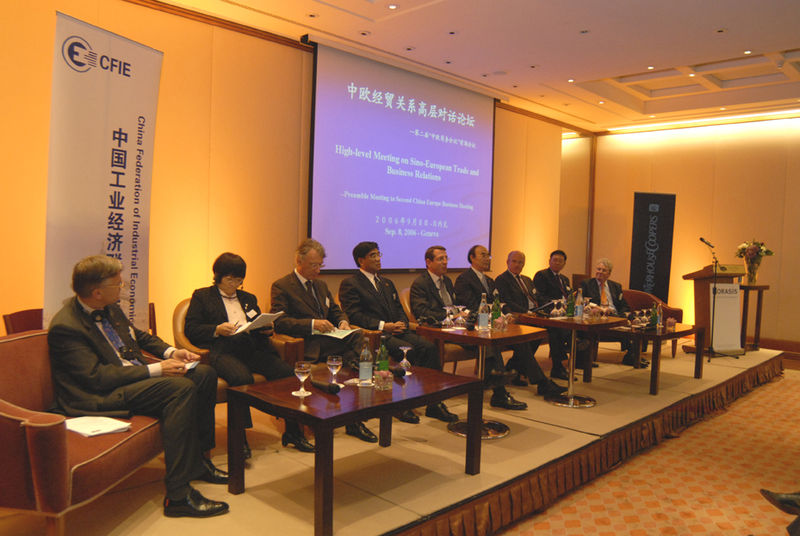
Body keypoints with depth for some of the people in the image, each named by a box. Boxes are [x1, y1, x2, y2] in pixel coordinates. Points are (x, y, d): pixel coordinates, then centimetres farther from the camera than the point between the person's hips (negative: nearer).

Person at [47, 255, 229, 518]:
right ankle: (178, 495, -28)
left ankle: (197, 458, 10)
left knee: (205, 373, 1)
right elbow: (97, 377, -24)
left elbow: (138, 336, 24)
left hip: (136, 375, 10)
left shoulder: (109, 309, 8)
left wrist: (170, 352, 6)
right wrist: (156, 370, -24)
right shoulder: (65, 327, -19)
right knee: (181, 387, -30)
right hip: (103, 395, -9)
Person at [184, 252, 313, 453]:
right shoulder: (201, 296, 15)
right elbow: (190, 329, 5)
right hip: (222, 351, -4)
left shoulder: (248, 298, 30)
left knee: (286, 371, -22)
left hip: (251, 349, 5)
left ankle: (292, 432, -13)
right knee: (242, 378, -38)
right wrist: (217, 329, -11)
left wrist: (266, 329, 5)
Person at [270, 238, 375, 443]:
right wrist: (312, 324, -21)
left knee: (359, 336, -26)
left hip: (329, 339, 7)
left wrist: (343, 322, 2)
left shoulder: (321, 285, 25)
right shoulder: (281, 286, 1)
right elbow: (279, 322, -10)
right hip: (308, 345, -7)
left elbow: (336, 310, 27)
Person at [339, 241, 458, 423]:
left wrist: (402, 323, -1)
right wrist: (383, 325, -17)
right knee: (407, 350, -31)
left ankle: (433, 403, -14)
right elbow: (353, 315, -10)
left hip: (397, 331, 7)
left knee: (429, 347, -19)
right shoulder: (350, 284, 2)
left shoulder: (387, 282, 27)